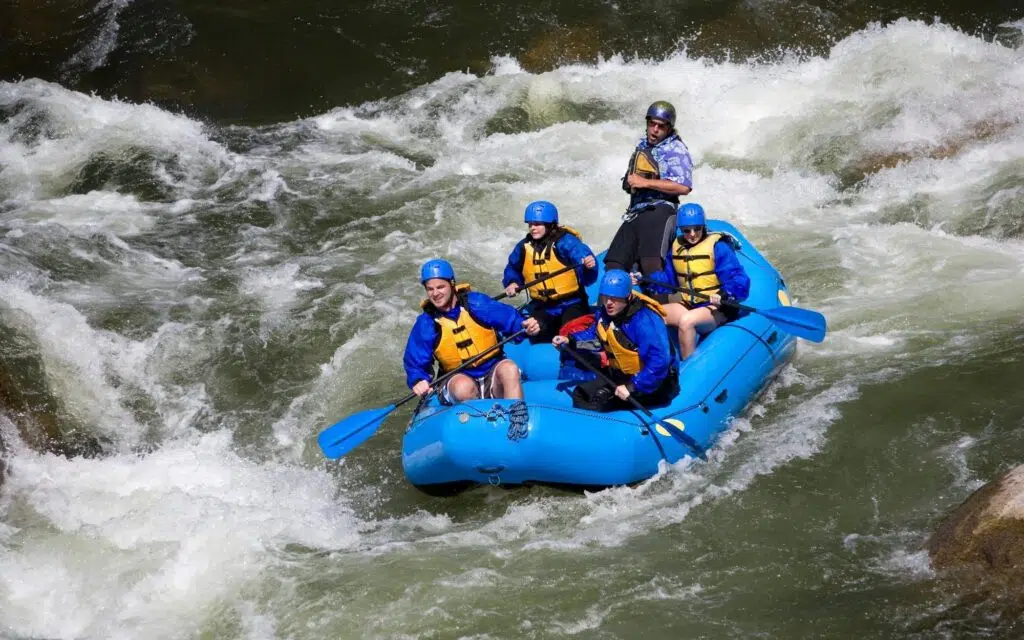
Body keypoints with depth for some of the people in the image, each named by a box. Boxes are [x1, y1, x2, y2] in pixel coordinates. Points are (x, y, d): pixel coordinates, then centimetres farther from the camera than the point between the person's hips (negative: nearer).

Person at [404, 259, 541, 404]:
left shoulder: (476, 303, -5)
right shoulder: (426, 324, -2)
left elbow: (509, 318, -6)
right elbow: (414, 362, -1)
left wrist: (525, 325, -28)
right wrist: (418, 380, -22)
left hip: (493, 372, 0)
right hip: (457, 377, 0)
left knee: (509, 369, -31)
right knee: (463, 386, -34)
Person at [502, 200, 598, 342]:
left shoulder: (565, 242, -15)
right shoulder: (524, 247, 2)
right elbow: (512, 268, 20)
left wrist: (589, 265, -53)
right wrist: (512, 283, 0)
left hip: (571, 304, -5)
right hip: (542, 307, 5)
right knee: (537, 336, -13)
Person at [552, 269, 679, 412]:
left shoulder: (645, 320, -30)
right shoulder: (604, 313, 0)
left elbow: (659, 362, -37)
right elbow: (594, 333, 25)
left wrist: (632, 387, -39)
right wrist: (570, 340, 7)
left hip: (656, 384, -10)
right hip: (622, 376, 10)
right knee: (581, 394, 9)